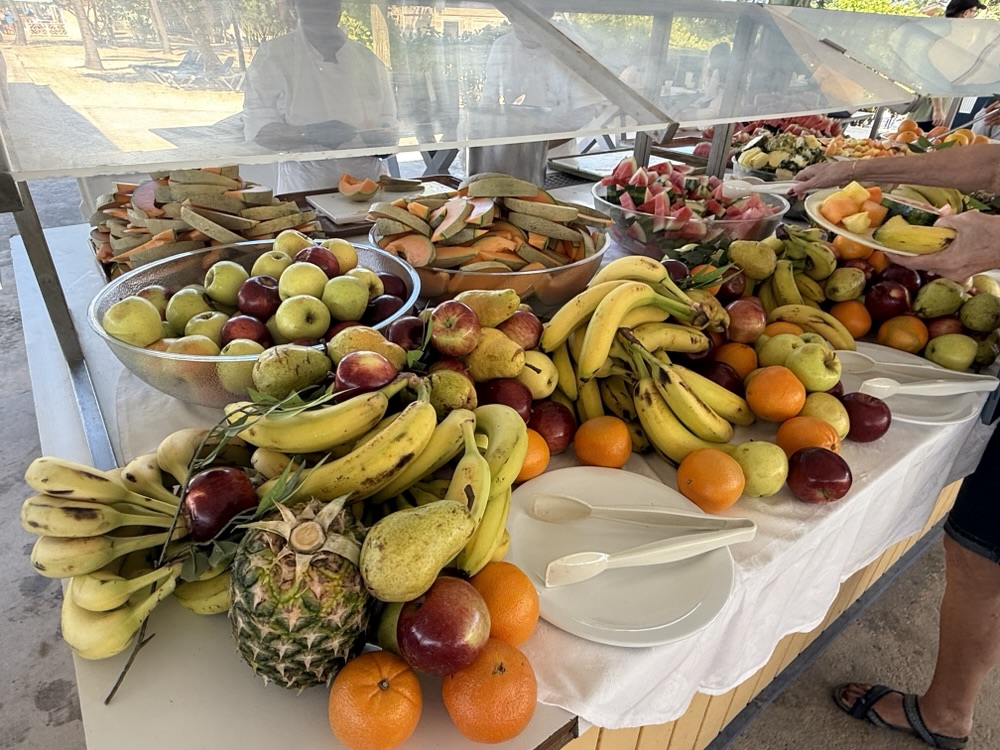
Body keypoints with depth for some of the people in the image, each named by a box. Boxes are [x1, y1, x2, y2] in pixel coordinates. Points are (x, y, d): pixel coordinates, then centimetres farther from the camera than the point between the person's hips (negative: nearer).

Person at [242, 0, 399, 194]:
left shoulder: (368, 60, 13)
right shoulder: (272, 57, 3)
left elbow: (391, 132, 14)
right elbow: (257, 131, -4)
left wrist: (377, 138, -10)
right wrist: (310, 134, -21)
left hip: (367, 182, 3)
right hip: (305, 187, -3)